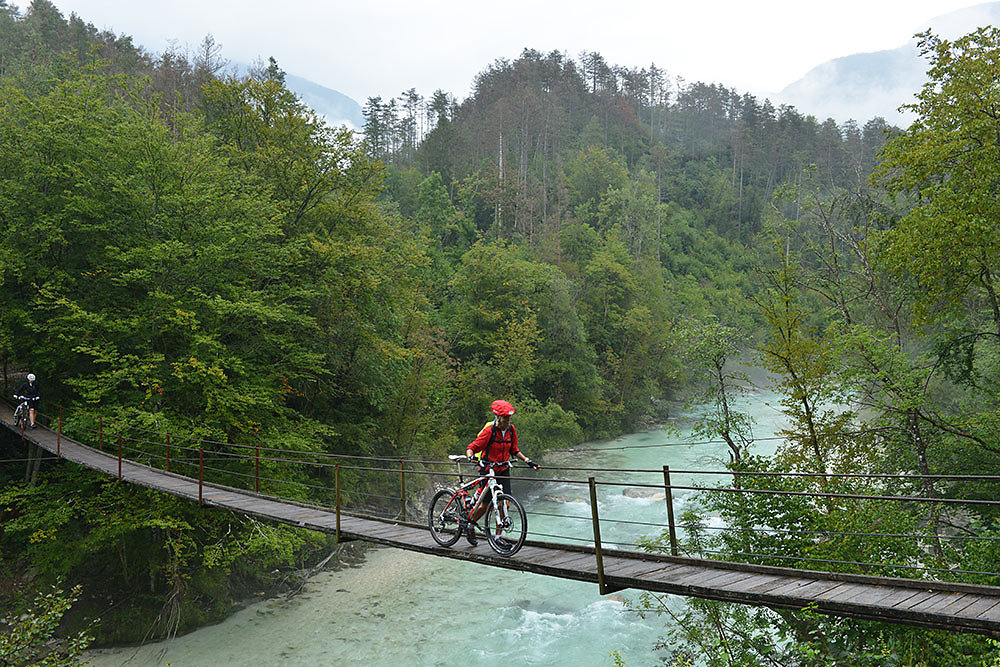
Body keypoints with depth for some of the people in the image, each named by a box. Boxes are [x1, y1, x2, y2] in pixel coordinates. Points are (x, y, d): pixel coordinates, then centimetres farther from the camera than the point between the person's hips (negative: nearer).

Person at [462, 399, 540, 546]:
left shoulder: (511, 429, -1)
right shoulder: (489, 430, -18)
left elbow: (514, 450, 11)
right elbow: (472, 447, -17)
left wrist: (528, 461, 3)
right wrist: (470, 456, -39)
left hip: (503, 469, 5)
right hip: (487, 470, -5)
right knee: (485, 504, -2)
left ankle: (498, 537, 5)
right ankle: (470, 526, 26)